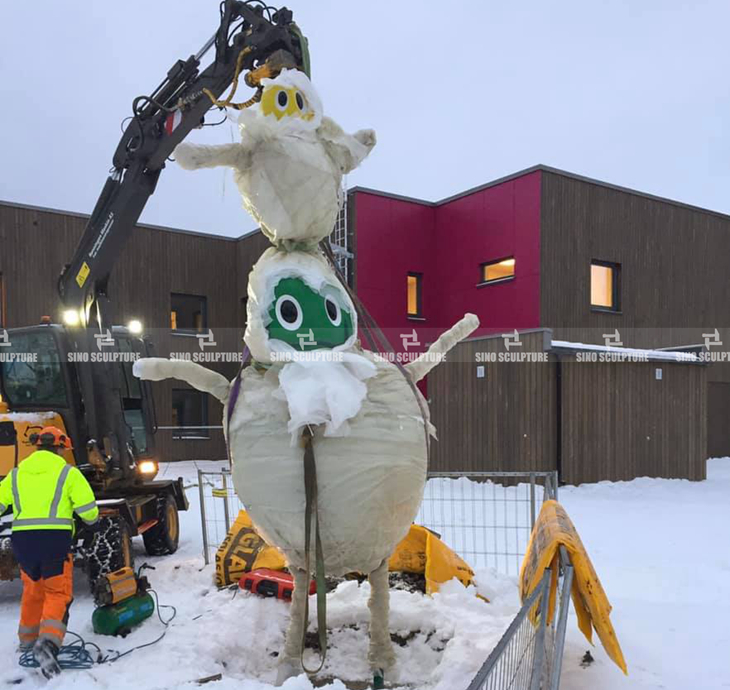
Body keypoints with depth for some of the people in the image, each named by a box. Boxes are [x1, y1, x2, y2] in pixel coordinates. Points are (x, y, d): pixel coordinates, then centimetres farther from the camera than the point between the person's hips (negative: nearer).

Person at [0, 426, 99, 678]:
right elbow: (88, 511, -3)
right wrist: (91, 520, 19)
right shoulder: (67, 472, 1)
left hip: (21, 538, 4)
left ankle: (28, 640, 38)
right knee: (58, 593, 5)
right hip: (55, 537, -4)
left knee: (33, 589, 26)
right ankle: (48, 642, -16)